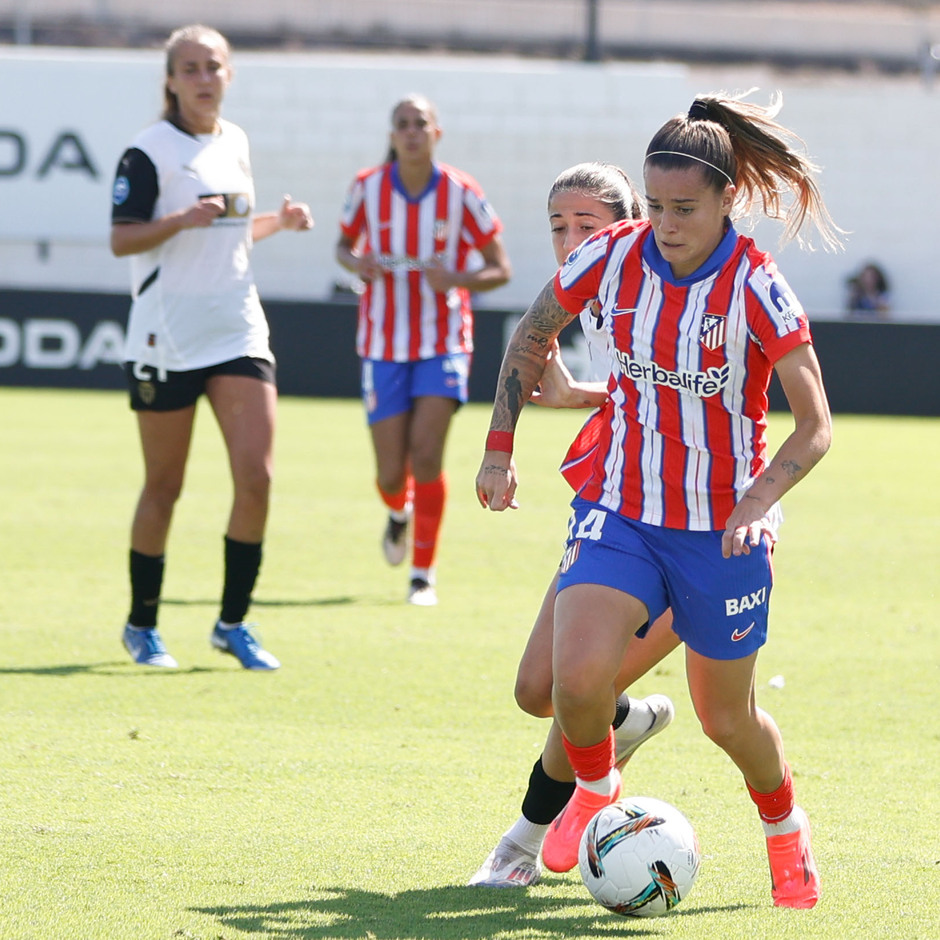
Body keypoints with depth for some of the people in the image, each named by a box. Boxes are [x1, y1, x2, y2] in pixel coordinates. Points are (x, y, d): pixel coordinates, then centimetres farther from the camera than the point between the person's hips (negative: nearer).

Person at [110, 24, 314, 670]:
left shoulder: (237, 144, 13)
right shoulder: (149, 150, -7)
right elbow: (121, 239, -12)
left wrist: (278, 223, 8)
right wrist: (180, 220, -27)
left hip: (238, 329, 5)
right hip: (167, 337, -5)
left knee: (257, 477, -8)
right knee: (164, 489, 3)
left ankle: (233, 623, 3)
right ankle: (142, 626, 19)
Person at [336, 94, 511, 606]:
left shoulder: (461, 193, -7)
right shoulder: (367, 188, -3)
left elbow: (500, 269, -1)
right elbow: (344, 245, 12)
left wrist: (456, 279, -21)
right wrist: (356, 264, -12)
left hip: (444, 343, -1)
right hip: (383, 346, 1)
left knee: (426, 454, -16)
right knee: (391, 472, -1)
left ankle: (423, 573, 0)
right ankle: (399, 512, 39)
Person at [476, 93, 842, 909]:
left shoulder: (755, 288, -17)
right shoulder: (612, 257, -8)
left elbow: (816, 426, -15)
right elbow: (533, 335, 11)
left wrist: (759, 497, -31)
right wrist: (500, 445, 9)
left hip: (721, 531, -2)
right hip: (619, 511, 2)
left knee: (725, 716, 10)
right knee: (577, 678, -20)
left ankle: (786, 829, 42)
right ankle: (595, 789, 14)